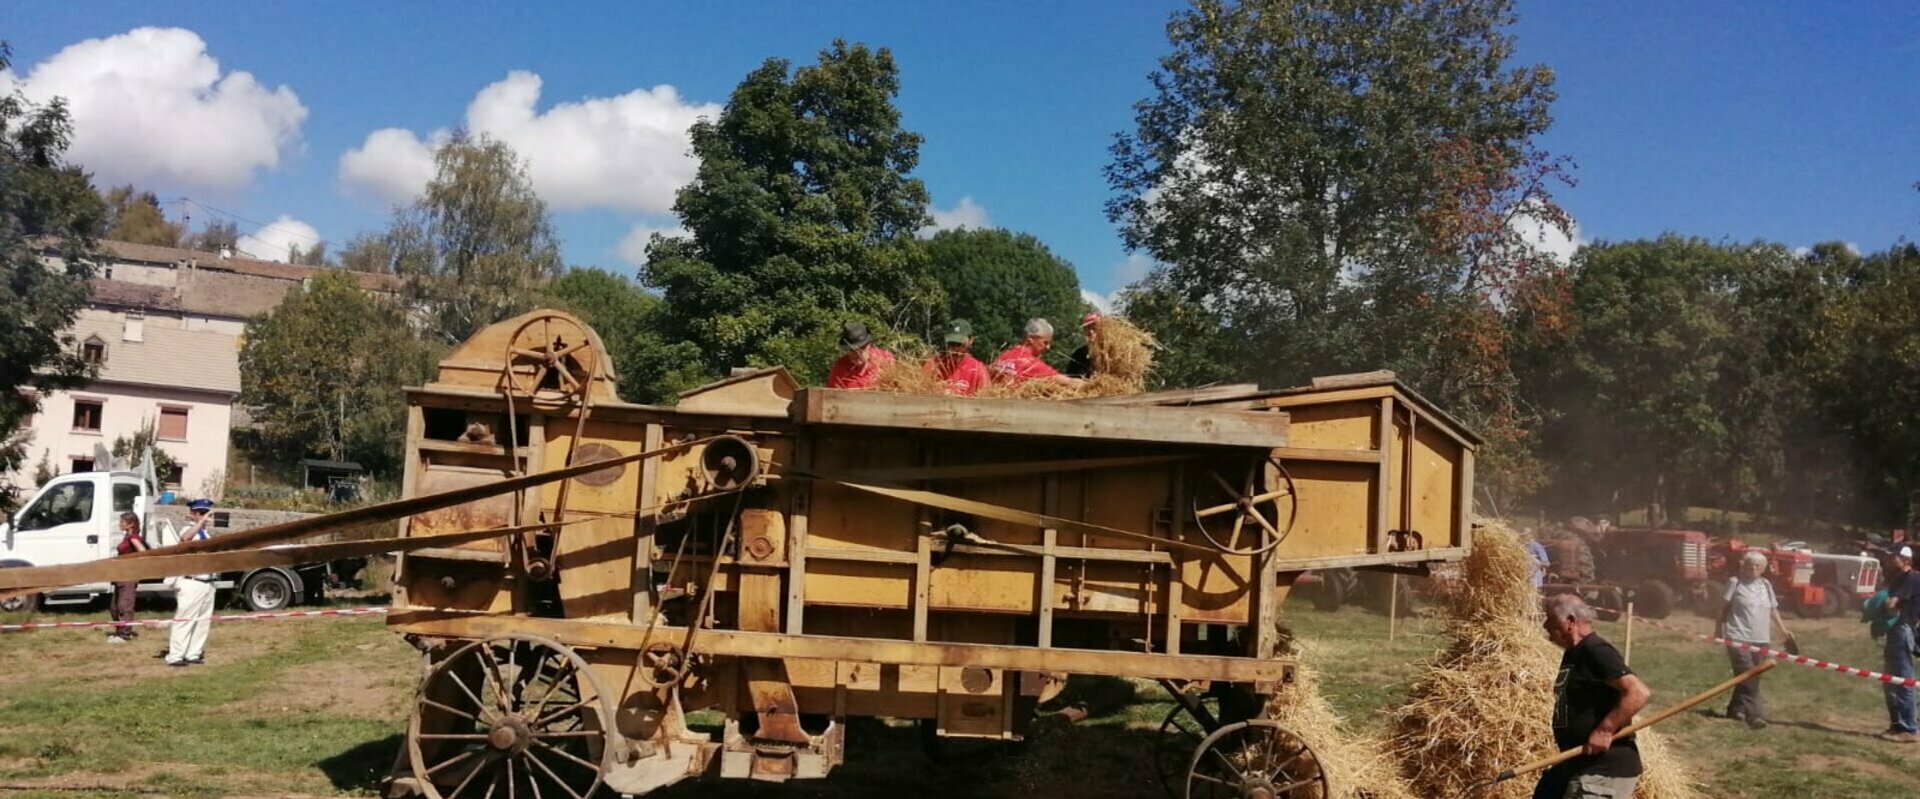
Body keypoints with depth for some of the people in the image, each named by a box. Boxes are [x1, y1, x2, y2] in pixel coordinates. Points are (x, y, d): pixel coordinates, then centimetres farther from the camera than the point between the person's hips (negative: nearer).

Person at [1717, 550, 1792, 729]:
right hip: (1739, 638, -6)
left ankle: (1735, 709, 22)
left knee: (1752, 678, 9)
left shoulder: (1766, 585, 14)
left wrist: (1783, 630, 14)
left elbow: (1773, 609, 21)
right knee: (1748, 679, -12)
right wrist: (1720, 632, -2)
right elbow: (1724, 608, 0)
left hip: (1761, 639, 6)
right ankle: (1755, 715, -16)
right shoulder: (1735, 582, -2)